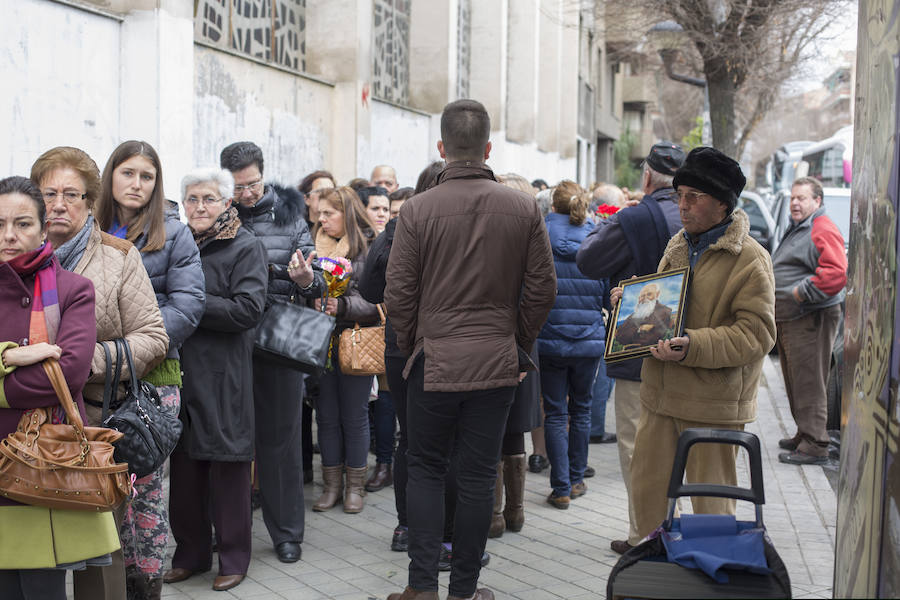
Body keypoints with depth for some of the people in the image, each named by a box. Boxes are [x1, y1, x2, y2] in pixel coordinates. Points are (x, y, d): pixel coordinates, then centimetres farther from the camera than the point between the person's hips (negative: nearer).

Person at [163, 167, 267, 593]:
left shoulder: (247, 247, -4)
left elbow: (247, 309, -15)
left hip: (224, 375, -5)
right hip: (179, 370, 5)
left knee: (227, 467, 3)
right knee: (184, 466, 10)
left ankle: (233, 557, 16)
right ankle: (190, 554, 24)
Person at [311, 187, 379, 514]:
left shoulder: (369, 250, -5)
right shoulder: (316, 247, 10)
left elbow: (378, 303, -9)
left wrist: (343, 306, -21)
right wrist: (311, 299, -4)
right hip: (321, 343, 4)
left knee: (354, 416, 5)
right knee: (327, 416, 9)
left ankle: (355, 486, 17)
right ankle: (332, 485, 20)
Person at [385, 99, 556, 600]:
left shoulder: (417, 210, -7)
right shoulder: (524, 208, -2)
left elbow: (398, 295, -5)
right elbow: (543, 289, 0)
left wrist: (413, 349, 10)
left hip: (434, 361, -1)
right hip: (498, 363, 1)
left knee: (426, 469, 13)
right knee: (479, 476, 9)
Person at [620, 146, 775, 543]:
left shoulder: (751, 259, -11)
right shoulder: (678, 246, 13)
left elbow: (756, 334, -17)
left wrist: (694, 345, -28)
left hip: (714, 404, -7)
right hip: (660, 392, 7)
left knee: (711, 500, 5)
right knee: (646, 487, 14)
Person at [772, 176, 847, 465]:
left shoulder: (824, 231, -12)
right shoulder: (795, 229, 21)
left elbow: (837, 274, -25)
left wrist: (801, 292, -20)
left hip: (811, 319, -10)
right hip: (787, 319, 10)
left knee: (808, 382, -9)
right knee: (794, 381, 16)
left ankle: (814, 445, -5)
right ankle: (803, 434, 27)